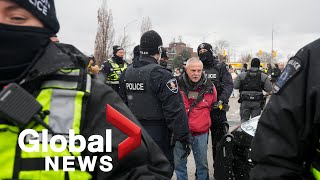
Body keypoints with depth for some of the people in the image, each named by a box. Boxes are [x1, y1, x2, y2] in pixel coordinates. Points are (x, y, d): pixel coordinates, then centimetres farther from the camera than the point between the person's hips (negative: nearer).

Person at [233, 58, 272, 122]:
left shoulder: (242, 75, -2)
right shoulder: (264, 77, -3)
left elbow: (235, 86, -1)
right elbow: (269, 89, -4)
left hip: (245, 102, 1)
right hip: (257, 102, 0)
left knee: (244, 120, 9)